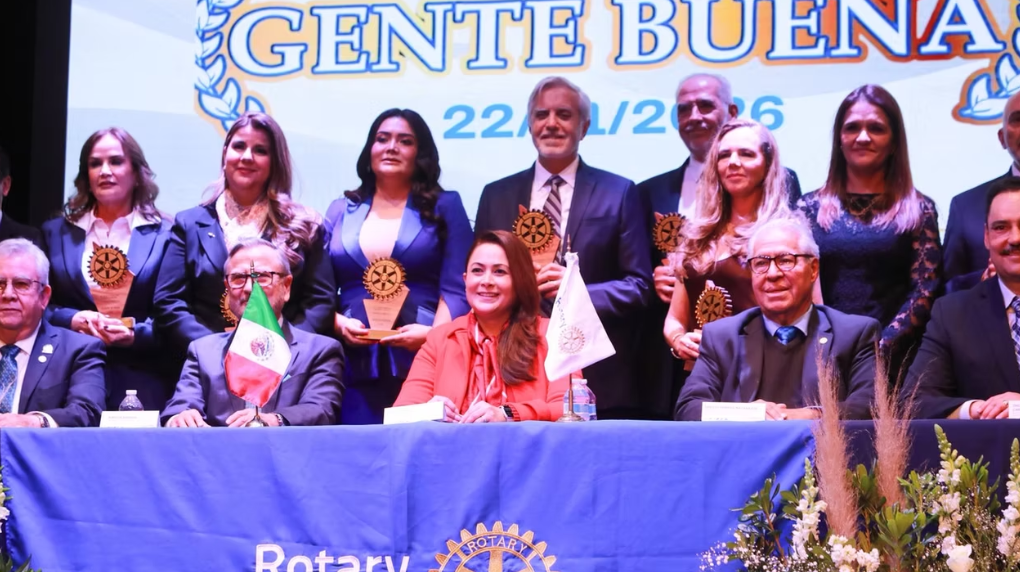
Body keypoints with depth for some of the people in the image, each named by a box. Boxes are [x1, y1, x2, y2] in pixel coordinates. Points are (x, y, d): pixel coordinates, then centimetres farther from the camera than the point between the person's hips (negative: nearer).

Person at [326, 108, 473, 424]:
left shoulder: (444, 206, 10)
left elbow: (457, 288, 0)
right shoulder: (341, 211, 17)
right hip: (356, 365, 2)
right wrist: (340, 324, -8)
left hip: (424, 362, -2)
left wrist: (434, 333, -16)